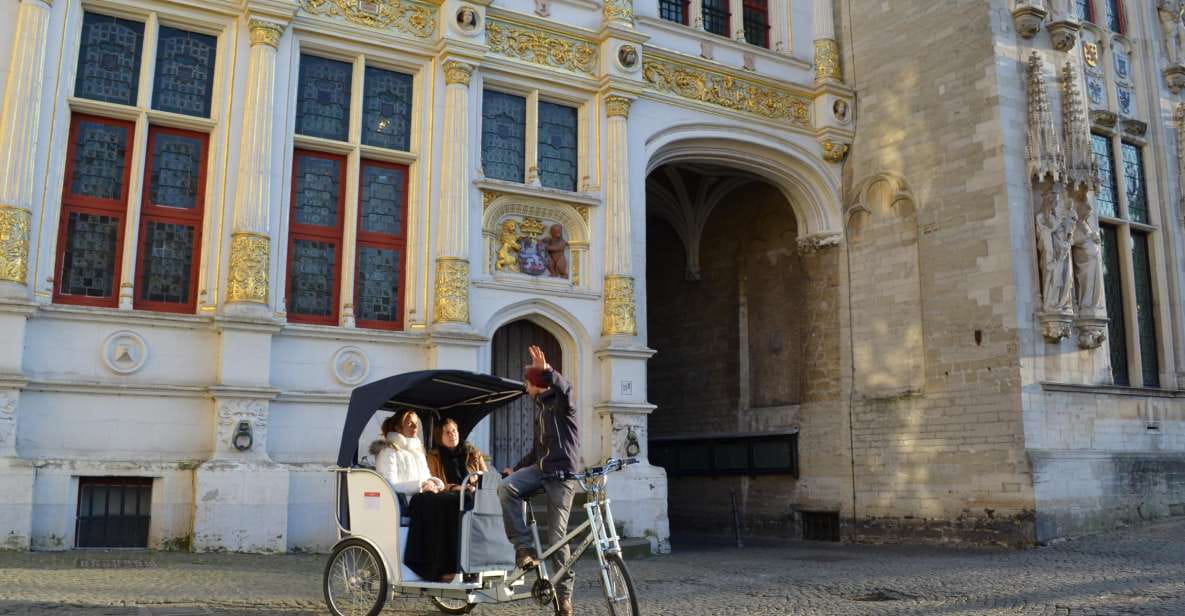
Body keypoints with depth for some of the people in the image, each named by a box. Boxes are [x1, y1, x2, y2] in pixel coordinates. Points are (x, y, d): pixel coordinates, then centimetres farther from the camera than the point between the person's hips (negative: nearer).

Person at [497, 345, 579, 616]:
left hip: (561, 473, -7)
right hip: (540, 468, 7)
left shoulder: (560, 402, -2)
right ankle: (524, 548, -17)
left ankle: (564, 594, 6)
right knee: (506, 487, -24)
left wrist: (547, 369, -42)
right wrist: (516, 468, 32)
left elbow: (565, 388, -30)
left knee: (557, 535, -7)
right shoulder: (539, 406, 24)